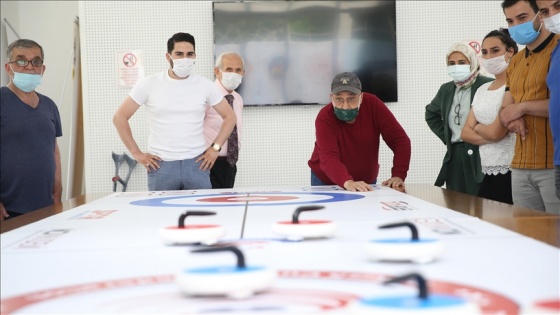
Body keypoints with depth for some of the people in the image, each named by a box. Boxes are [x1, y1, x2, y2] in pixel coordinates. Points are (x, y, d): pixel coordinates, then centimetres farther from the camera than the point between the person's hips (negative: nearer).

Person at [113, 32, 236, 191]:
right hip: (160, 164, -1)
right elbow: (120, 117, 3)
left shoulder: (205, 86, 2)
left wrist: (215, 148, 1)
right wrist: (136, 153, -2)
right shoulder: (148, 85, -2)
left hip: (196, 163, 1)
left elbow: (229, 116, 12)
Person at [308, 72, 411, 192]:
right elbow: (328, 158, -37)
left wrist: (398, 175, -30)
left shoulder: (372, 104, -18)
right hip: (326, 183, -2)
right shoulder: (324, 118, -25)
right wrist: (348, 182, -54)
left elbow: (400, 139, -19)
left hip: (366, 182, 2)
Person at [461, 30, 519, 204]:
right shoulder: (482, 90, 14)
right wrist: (488, 136, -9)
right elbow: (465, 132, 10)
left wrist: (477, 127, 4)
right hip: (486, 172, 7)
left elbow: (496, 132, -16)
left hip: (509, 171, -7)